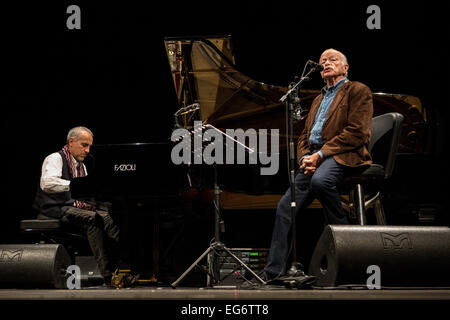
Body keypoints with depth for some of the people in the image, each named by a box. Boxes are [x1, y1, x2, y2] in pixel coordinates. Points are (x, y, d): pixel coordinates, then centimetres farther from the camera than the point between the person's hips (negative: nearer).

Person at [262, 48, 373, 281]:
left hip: (343, 155, -7)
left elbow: (356, 133, -9)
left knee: (320, 180, -39)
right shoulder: (319, 99, 30)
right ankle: (274, 271, -10)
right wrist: (304, 158, 1)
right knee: (286, 205, -9)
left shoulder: (358, 91, 5)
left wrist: (320, 155, -14)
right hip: (314, 158, 7)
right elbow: (304, 135, 26)